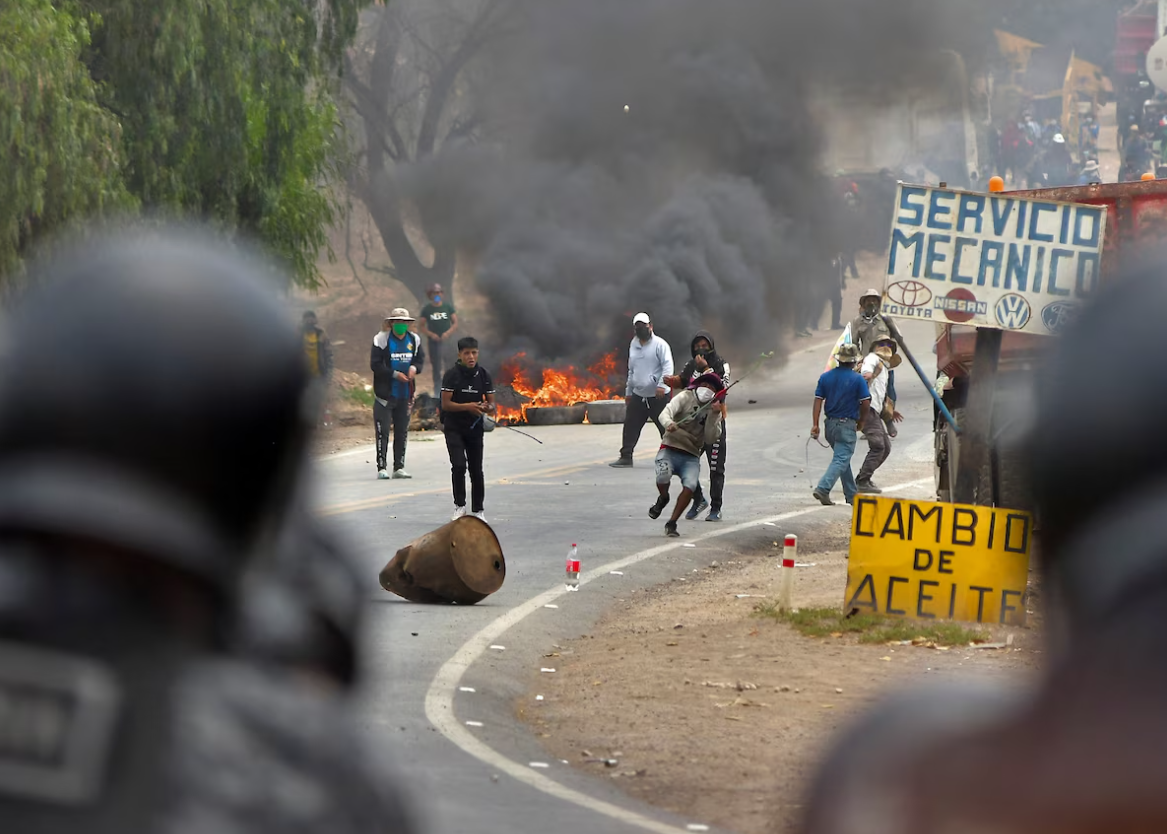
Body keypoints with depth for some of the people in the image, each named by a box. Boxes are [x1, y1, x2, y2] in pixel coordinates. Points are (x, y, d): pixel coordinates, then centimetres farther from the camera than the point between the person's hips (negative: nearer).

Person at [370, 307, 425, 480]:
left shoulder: (414, 340, 5)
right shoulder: (382, 339, -9)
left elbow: (421, 359, 12)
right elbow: (375, 364, -12)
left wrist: (414, 368, -11)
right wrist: (395, 374, -18)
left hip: (405, 394, 5)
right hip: (385, 392, -5)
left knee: (402, 431, 8)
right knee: (383, 431, -5)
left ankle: (399, 467, 15)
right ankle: (382, 467, 0)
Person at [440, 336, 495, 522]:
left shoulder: (483, 375, 2)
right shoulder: (452, 375, -9)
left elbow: (492, 405, 4)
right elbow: (445, 404, -13)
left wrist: (487, 407, -20)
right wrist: (468, 406, -25)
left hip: (475, 428, 3)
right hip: (454, 428, -3)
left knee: (476, 471, 7)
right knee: (458, 465, -18)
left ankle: (477, 510, 19)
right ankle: (459, 505, -6)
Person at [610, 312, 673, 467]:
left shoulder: (659, 344, -7)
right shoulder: (634, 346, 15)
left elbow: (667, 366, -16)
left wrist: (662, 385, -28)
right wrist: (628, 391, 24)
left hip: (658, 396, -7)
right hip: (638, 396, 7)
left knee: (666, 427, -3)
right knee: (630, 427, 5)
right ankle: (626, 457, 11)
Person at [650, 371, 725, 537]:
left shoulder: (715, 411, 8)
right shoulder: (685, 397, 0)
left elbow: (710, 439, -3)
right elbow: (666, 412, -17)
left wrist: (714, 415, -14)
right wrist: (668, 423, -41)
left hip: (691, 457, 2)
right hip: (670, 450, -2)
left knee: (690, 486, -26)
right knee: (663, 477, -32)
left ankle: (671, 524, -11)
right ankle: (663, 499, 6)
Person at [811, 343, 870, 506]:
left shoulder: (826, 377, 4)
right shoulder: (857, 379, -9)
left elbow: (818, 400, 1)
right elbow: (865, 403, -9)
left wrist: (815, 424, 1)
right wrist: (861, 420, 9)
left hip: (830, 424, 6)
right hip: (847, 424, -6)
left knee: (842, 458, 18)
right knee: (841, 460, -6)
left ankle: (851, 494, 23)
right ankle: (823, 489, -23)